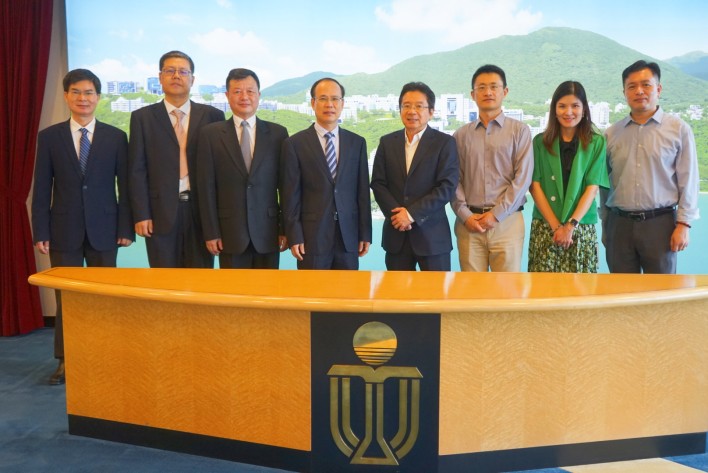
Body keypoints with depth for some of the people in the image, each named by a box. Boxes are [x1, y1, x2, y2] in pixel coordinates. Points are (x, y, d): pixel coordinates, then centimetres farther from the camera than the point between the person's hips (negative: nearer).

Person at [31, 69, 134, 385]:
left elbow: (125, 186, 1)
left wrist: (125, 228, -4)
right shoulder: (49, 137, 4)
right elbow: (42, 189, 3)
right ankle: (65, 361, 19)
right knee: (65, 296, 7)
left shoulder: (116, 137, 2)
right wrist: (40, 233, -2)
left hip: (103, 229, 0)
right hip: (64, 230, 1)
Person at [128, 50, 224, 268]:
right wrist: (140, 215, -4)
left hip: (202, 211, 0)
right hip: (161, 212, 0)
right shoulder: (142, 117, 6)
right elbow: (137, 170, 3)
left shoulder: (212, 116, 6)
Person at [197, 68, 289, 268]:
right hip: (229, 232, 0)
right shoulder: (211, 134, 3)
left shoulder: (278, 133, 4)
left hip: (268, 231, 1)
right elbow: (206, 187, 1)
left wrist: (285, 229, 1)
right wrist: (211, 232, -3)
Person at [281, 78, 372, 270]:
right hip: (312, 237, -2)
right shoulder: (295, 144, 0)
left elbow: (363, 191, 8)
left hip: (349, 237, 3)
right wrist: (294, 237, -6)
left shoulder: (357, 143, 8)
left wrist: (365, 234, 5)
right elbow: (291, 195, -1)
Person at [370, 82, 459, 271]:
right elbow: (378, 183, 5)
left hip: (432, 234, -3)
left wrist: (412, 213, -16)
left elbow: (447, 186, -10)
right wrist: (396, 213, -11)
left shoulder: (445, 142, -2)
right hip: (396, 233, 3)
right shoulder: (387, 142, 9)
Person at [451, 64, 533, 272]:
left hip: (507, 221, -1)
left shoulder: (520, 131, 4)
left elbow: (522, 178, -3)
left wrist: (496, 215, -9)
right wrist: (465, 215, -7)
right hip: (468, 223, 2)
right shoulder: (461, 135, 10)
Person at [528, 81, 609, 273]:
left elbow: (592, 188, -1)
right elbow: (535, 186, 1)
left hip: (582, 227, 0)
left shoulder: (597, 143, 5)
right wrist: (556, 226, -7)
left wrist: (571, 225, -12)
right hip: (544, 227, 0)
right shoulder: (540, 142, 6)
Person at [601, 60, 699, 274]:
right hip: (619, 224, 2)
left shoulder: (678, 129, 1)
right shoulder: (612, 133, 7)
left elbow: (688, 182, 0)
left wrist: (683, 225, -6)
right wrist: (605, 226, 11)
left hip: (660, 223, -2)